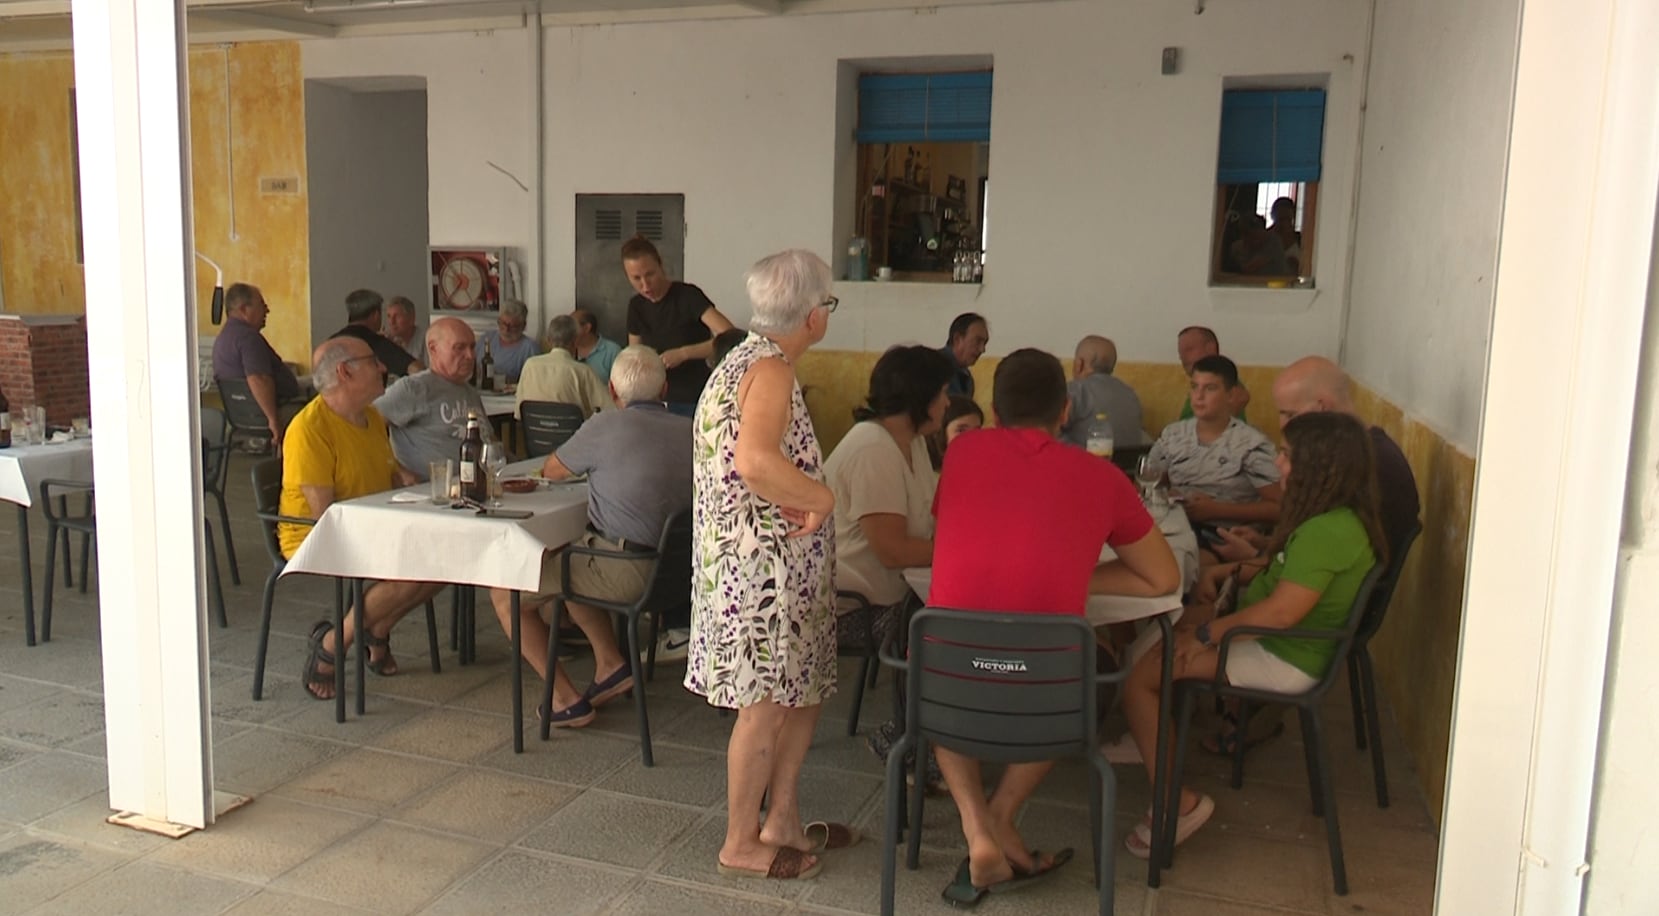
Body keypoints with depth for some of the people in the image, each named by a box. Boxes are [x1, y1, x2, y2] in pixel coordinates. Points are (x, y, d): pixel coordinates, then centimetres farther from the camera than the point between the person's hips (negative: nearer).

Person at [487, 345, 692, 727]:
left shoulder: (606, 427, -10)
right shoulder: (691, 432, 3)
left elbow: (551, 470, 6)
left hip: (624, 572, -7)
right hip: (673, 565, 7)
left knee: (506, 591, 8)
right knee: (563, 560, 31)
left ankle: (566, 699, 6)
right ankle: (610, 664, 21)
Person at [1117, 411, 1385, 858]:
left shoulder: (1328, 531, -27)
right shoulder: (1341, 519, 5)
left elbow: (1283, 610, -29)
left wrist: (1206, 633, -19)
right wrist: (1233, 570, 6)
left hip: (1284, 661, -11)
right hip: (1286, 648, 11)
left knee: (1139, 676, -14)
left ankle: (1177, 803, -7)